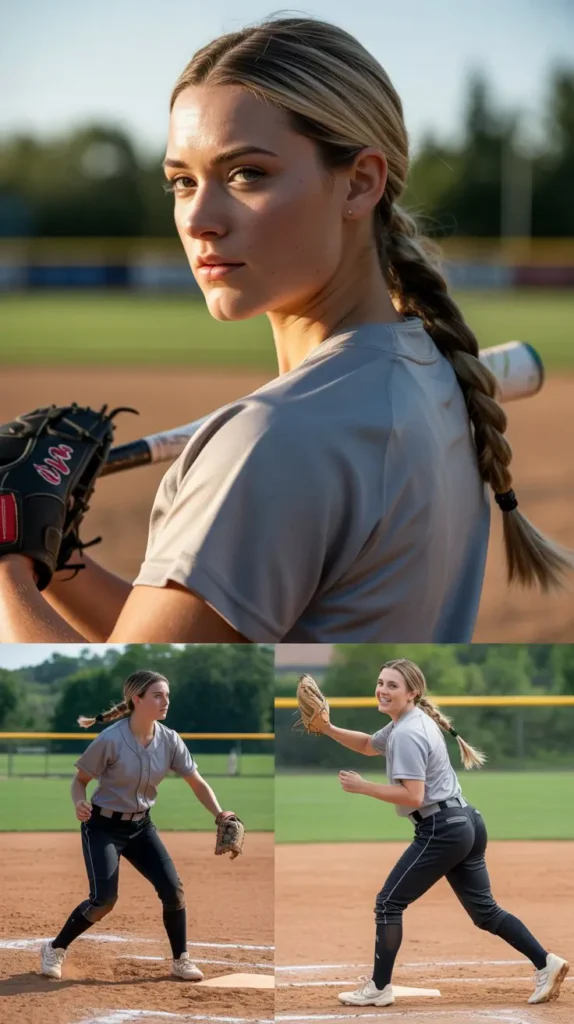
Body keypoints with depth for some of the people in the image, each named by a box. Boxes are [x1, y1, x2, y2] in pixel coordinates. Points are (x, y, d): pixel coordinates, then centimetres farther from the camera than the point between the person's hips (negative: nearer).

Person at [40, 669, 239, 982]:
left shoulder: (169, 740, -9)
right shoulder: (110, 740, -23)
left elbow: (197, 783, -4)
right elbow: (80, 780, -12)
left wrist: (220, 816, -19)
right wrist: (79, 802, -33)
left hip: (141, 826, 5)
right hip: (103, 826, -5)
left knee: (173, 889, -7)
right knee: (104, 900, -15)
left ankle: (181, 960, 11)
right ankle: (55, 949, 6)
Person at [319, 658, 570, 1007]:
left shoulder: (407, 734, -17)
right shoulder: (410, 721, 15)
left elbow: (413, 796, -24)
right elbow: (368, 745, 31)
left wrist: (363, 787, -16)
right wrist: (329, 729, 16)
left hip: (442, 831, -10)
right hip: (467, 822, 10)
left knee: (389, 903, 0)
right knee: (484, 910, 13)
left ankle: (379, 988, 6)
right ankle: (546, 963, 6)